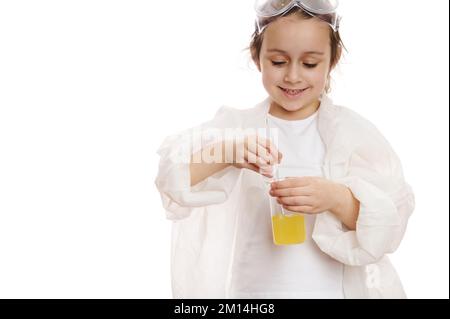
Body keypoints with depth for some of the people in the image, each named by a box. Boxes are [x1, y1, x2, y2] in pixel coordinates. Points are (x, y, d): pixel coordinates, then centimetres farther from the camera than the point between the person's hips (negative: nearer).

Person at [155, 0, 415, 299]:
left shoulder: (355, 131, -1)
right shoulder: (234, 125, 1)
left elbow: (392, 218, -9)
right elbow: (171, 179, -10)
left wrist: (337, 198, -27)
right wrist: (225, 154, -27)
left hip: (337, 289, 0)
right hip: (250, 288, 1)